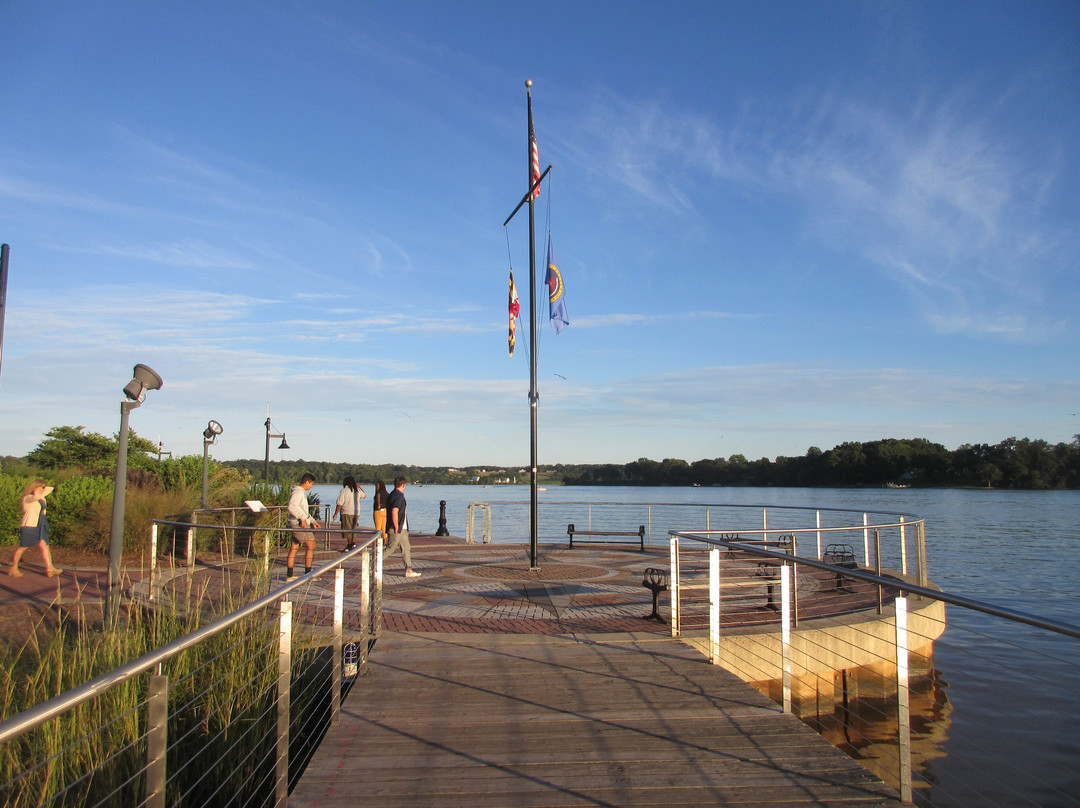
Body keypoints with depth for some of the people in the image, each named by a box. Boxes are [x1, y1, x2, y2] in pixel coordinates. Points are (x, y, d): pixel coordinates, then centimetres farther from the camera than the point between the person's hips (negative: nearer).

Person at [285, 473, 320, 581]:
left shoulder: (302, 492, 20)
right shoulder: (298, 492, -13)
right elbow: (292, 507, -27)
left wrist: (313, 522, 23)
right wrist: (302, 518, -27)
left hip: (301, 523, 10)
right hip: (299, 524, -10)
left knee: (294, 548, 10)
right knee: (311, 546, -5)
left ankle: (289, 575, 14)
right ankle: (308, 574, -1)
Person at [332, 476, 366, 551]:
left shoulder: (344, 491, -10)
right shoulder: (357, 490, 5)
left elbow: (339, 504, -12)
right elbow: (364, 496, 26)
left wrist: (335, 514, -5)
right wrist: (359, 487, 30)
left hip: (347, 513, -5)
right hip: (356, 513, 5)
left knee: (347, 530, 2)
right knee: (353, 529, 16)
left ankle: (349, 545, 4)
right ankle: (353, 543, 13)